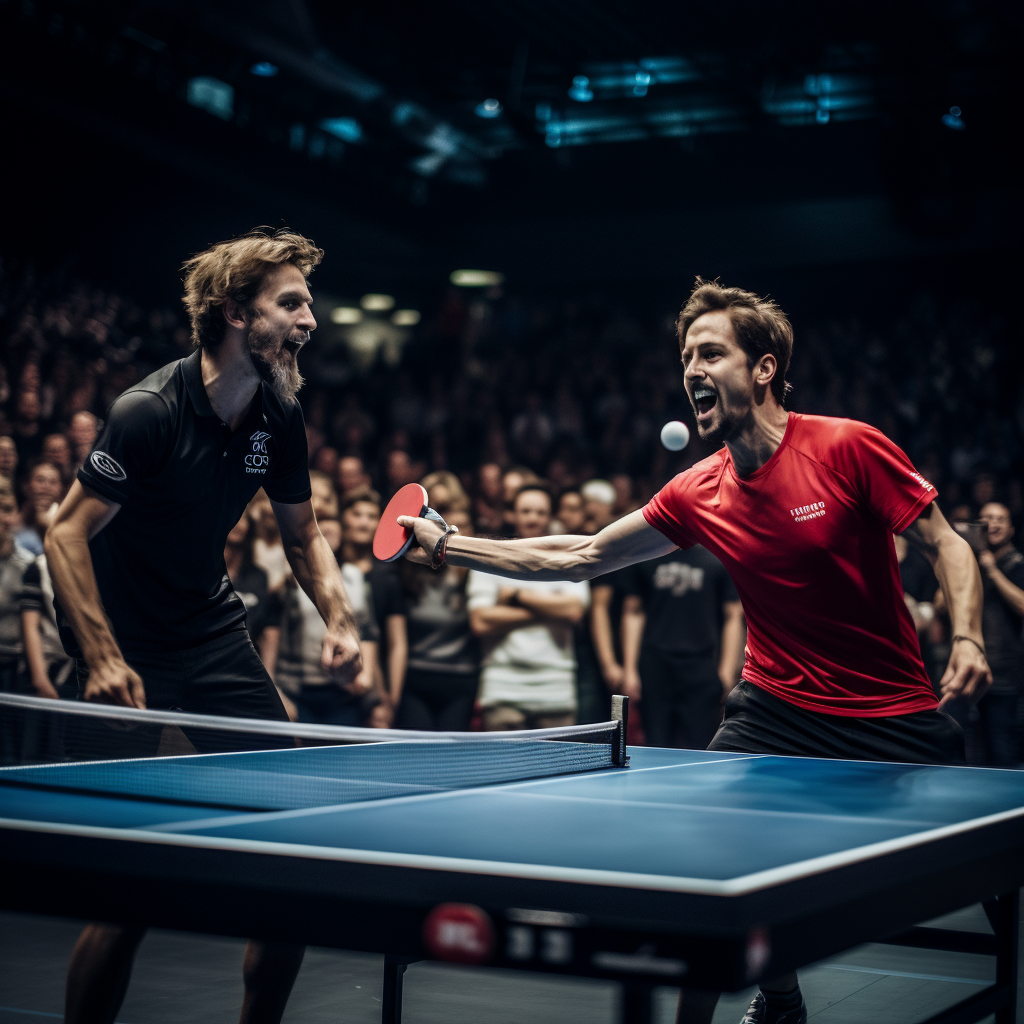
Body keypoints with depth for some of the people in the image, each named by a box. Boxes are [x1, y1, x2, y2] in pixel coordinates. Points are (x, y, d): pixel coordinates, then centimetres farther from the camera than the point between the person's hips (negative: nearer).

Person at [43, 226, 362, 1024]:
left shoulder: (280, 418, -1)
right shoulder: (149, 412, -21)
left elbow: (303, 534, 11)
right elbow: (67, 532, -19)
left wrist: (338, 617, -6)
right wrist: (103, 659, -27)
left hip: (213, 628, 7)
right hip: (130, 649, -7)